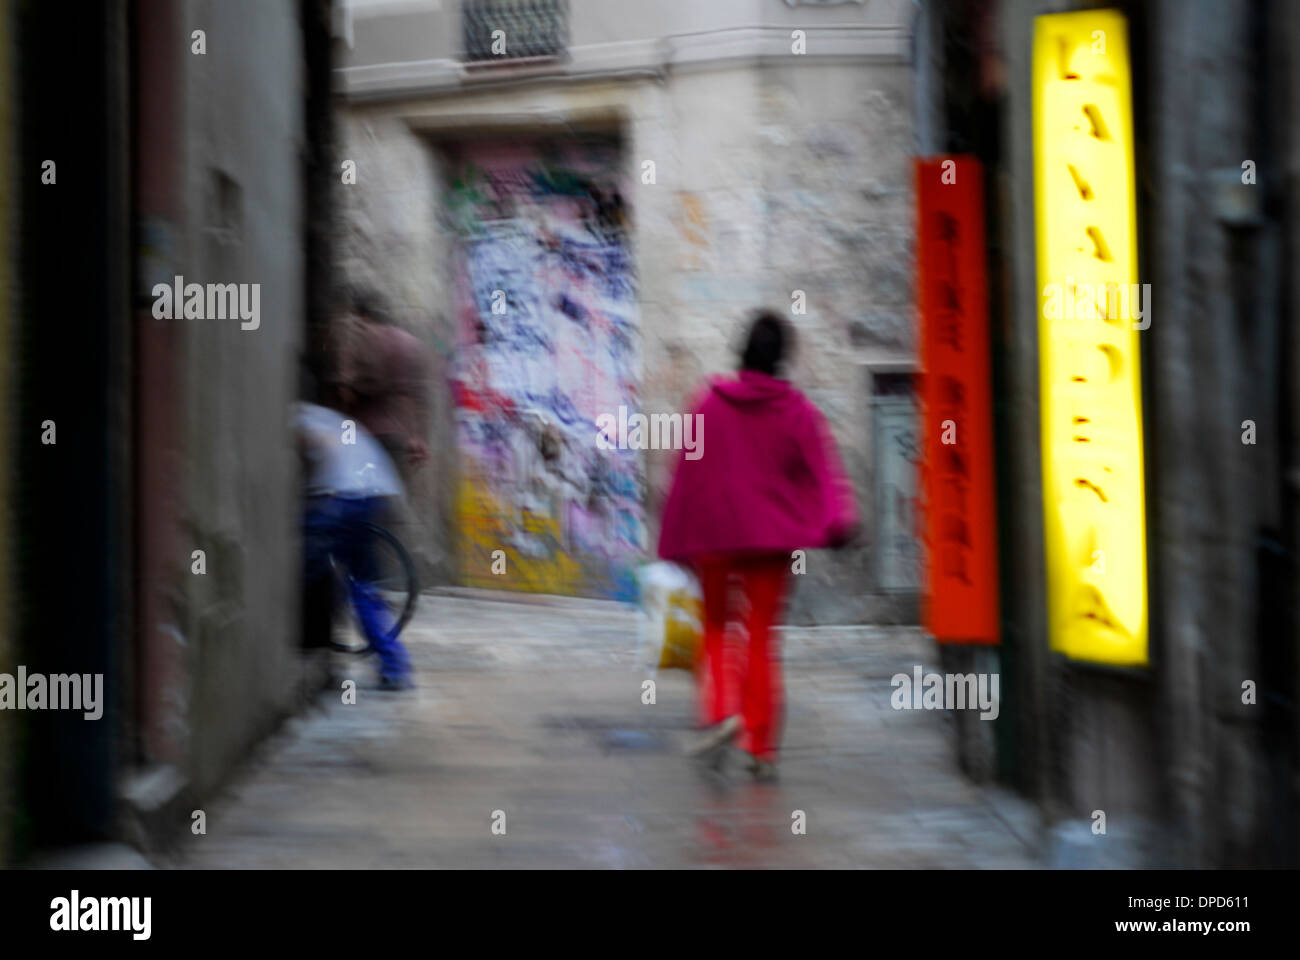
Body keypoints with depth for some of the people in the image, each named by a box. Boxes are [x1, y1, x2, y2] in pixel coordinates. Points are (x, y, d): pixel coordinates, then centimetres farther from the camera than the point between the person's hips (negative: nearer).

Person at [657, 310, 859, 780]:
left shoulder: (710, 403, 1)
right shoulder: (797, 409, 1)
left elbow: (687, 472, 4)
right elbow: (823, 467, -10)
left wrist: (678, 540, 9)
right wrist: (840, 520, -16)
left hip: (714, 534, 0)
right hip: (772, 537, 0)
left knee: (715, 626, 16)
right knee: (762, 637, 7)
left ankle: (721, 711, -9)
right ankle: (762, 748, 4)